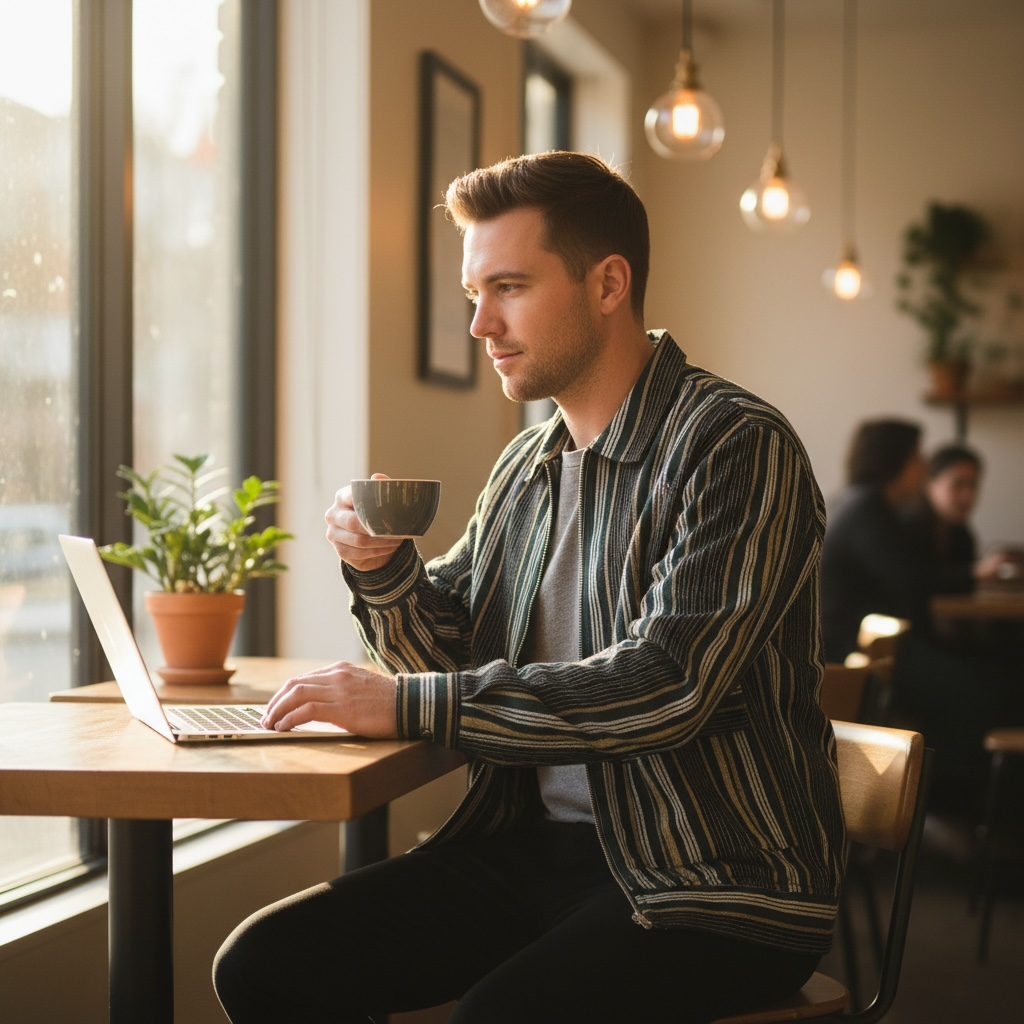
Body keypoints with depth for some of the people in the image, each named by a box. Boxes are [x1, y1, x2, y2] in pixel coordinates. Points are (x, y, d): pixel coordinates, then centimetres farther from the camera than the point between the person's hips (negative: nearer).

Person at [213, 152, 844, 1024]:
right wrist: (383, 568, -3)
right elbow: (452, 651, 20)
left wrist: (408, 705, -22)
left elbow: (664, 684, -23)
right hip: (533, 845, 7)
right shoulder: (527, 466, 12)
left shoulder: (737, 449, -12)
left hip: (712, 884, -7)